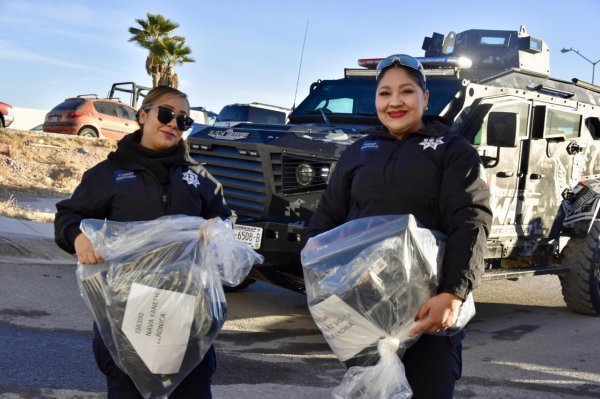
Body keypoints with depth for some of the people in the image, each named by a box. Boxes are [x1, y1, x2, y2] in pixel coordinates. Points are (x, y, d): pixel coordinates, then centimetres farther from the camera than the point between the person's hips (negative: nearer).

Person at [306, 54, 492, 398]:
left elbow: (471, 223, -11)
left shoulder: (454, 151, 1)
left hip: (430, 304, -3)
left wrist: (453, 294, -25)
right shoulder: (358, 153, 13)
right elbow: (326, 219, 13)